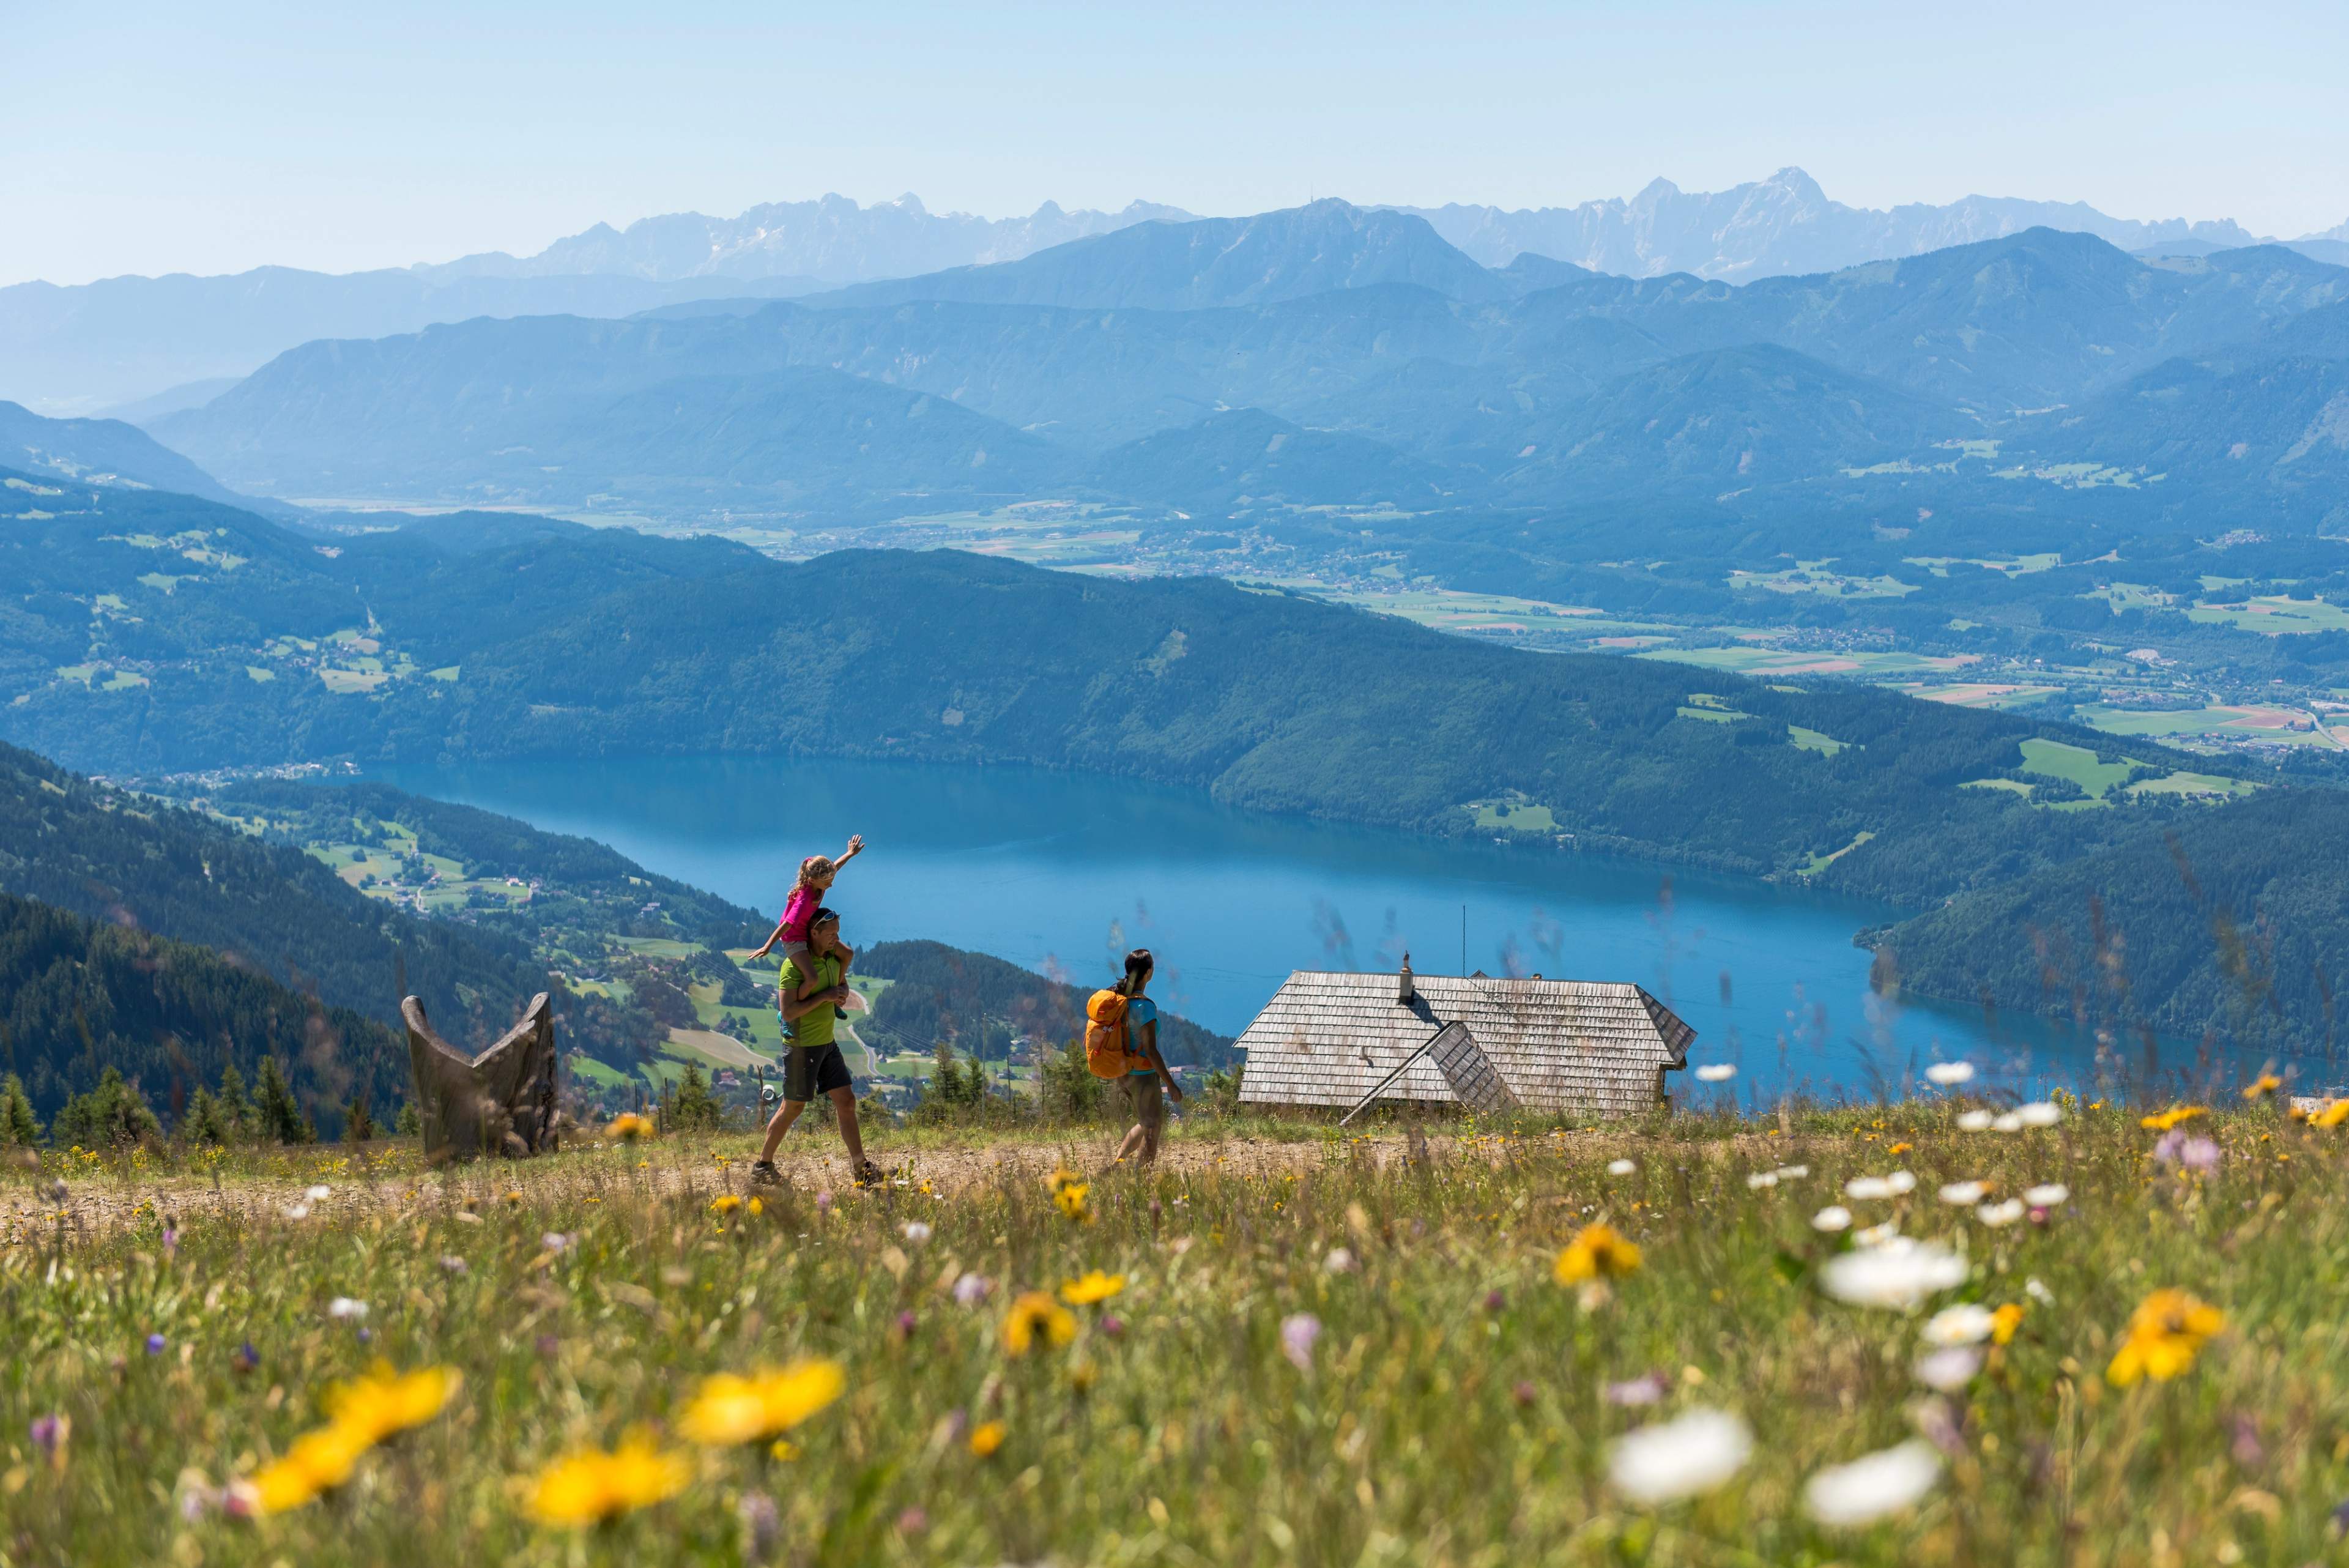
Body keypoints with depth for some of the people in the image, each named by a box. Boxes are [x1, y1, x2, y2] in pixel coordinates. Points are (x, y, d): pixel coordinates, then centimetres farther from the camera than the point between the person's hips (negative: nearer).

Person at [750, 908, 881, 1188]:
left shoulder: (833, 958, 6)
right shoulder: (794, 964, -19)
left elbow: (842, 986, 25)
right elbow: (788, 1013, -23)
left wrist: (842, 995, 1)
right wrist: (824, 996, -23)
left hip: (827, 1043, 7)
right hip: (802, 1046, -7)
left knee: (847, 1102, 3)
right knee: (793, 1108, 3)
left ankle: (861, 1169, 7)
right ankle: (763, 1166, 18)